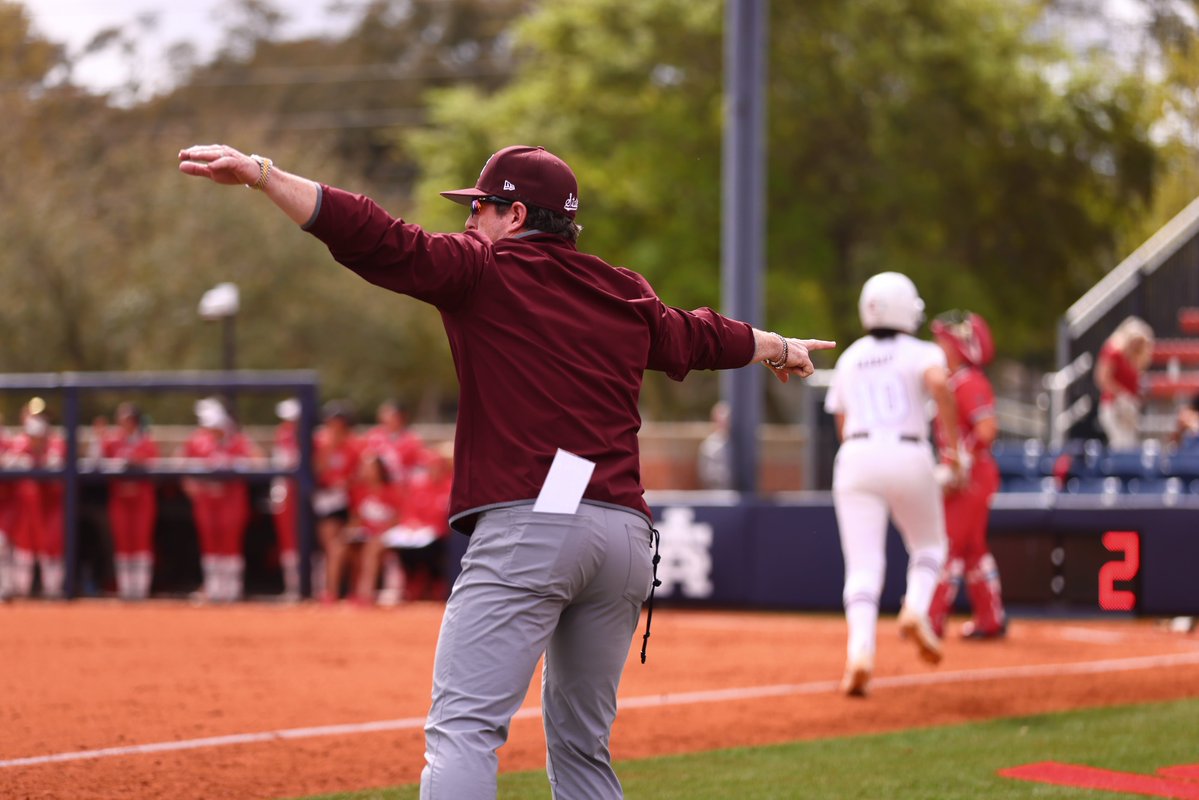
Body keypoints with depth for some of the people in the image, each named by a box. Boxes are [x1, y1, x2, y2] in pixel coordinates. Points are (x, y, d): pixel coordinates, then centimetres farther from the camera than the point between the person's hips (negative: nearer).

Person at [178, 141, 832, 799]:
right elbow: (700, 338, 38)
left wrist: (260, 174, -12)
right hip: (626, 535, 7)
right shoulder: (627, 297, 21)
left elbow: (377, 240, -8)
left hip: (526, 526, -7)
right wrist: (778, 348, 59)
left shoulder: (483, 270, 4)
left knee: (463, 726, -14)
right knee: (582, 746, 16)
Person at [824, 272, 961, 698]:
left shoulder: (848, 359, 18)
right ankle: (916, 609, -8)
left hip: (856, 457, 2)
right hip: (909, 458, -2)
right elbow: (939, 382, -18)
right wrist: (952, 443, -13)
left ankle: (860, 650, -28)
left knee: (863, 566, -6)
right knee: (929, 547, 21)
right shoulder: (921, 353, 5)